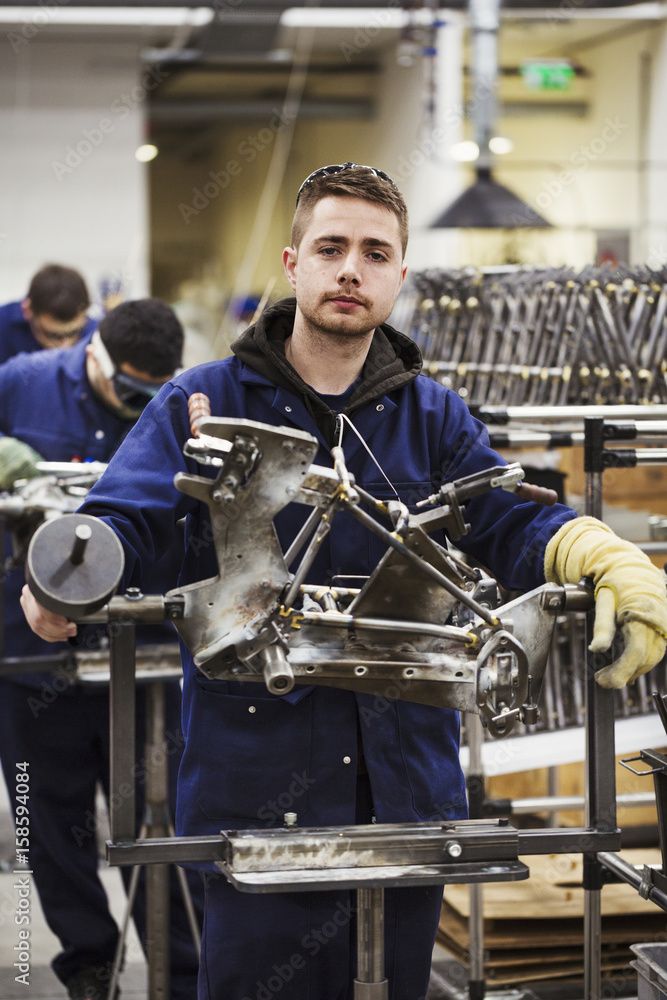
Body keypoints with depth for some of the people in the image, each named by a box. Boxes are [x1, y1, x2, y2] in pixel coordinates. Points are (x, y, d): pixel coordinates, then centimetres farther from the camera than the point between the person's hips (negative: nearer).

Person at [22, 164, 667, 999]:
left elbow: (512, 525, 0)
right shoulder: (200, 404, 4)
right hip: (252, 767, -3)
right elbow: (123, 517, -7)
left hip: (406, 774, 3)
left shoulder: (435, 418, 12)